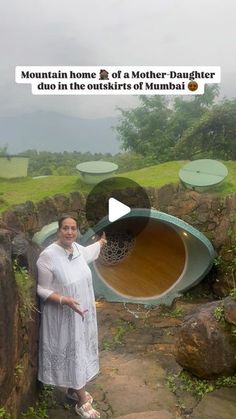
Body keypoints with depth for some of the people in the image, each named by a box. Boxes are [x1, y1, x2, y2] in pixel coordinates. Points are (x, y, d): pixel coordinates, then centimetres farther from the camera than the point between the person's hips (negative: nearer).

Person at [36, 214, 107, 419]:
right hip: (63, 316, -7)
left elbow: (88, 253, 23)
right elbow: (42, 289, -17)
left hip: (82, 312, 7)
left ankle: (73, 389, 42)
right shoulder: (48, 256, -24)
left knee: (80, 350, 20)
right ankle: (82, 402, 21)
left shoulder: (77, 248, -4)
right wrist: (64, 300, -30)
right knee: (71, 352, 5)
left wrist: (101, 242, 38)